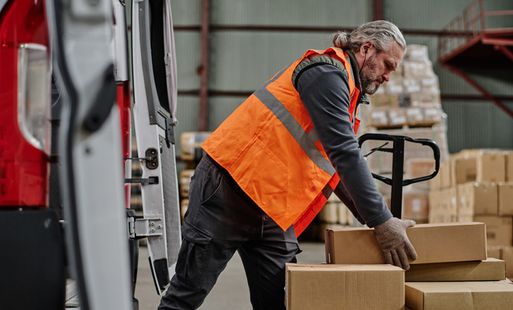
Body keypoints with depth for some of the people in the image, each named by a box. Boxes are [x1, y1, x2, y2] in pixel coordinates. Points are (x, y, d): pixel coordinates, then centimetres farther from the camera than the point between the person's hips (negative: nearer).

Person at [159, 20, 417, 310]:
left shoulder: (343, 90, 20)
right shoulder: (327, 72, -12)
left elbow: (338, 166, 23)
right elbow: (344, 153, -20)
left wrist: (371, 216, 12)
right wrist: (381, 221, -19)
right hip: (228, 188, -10)